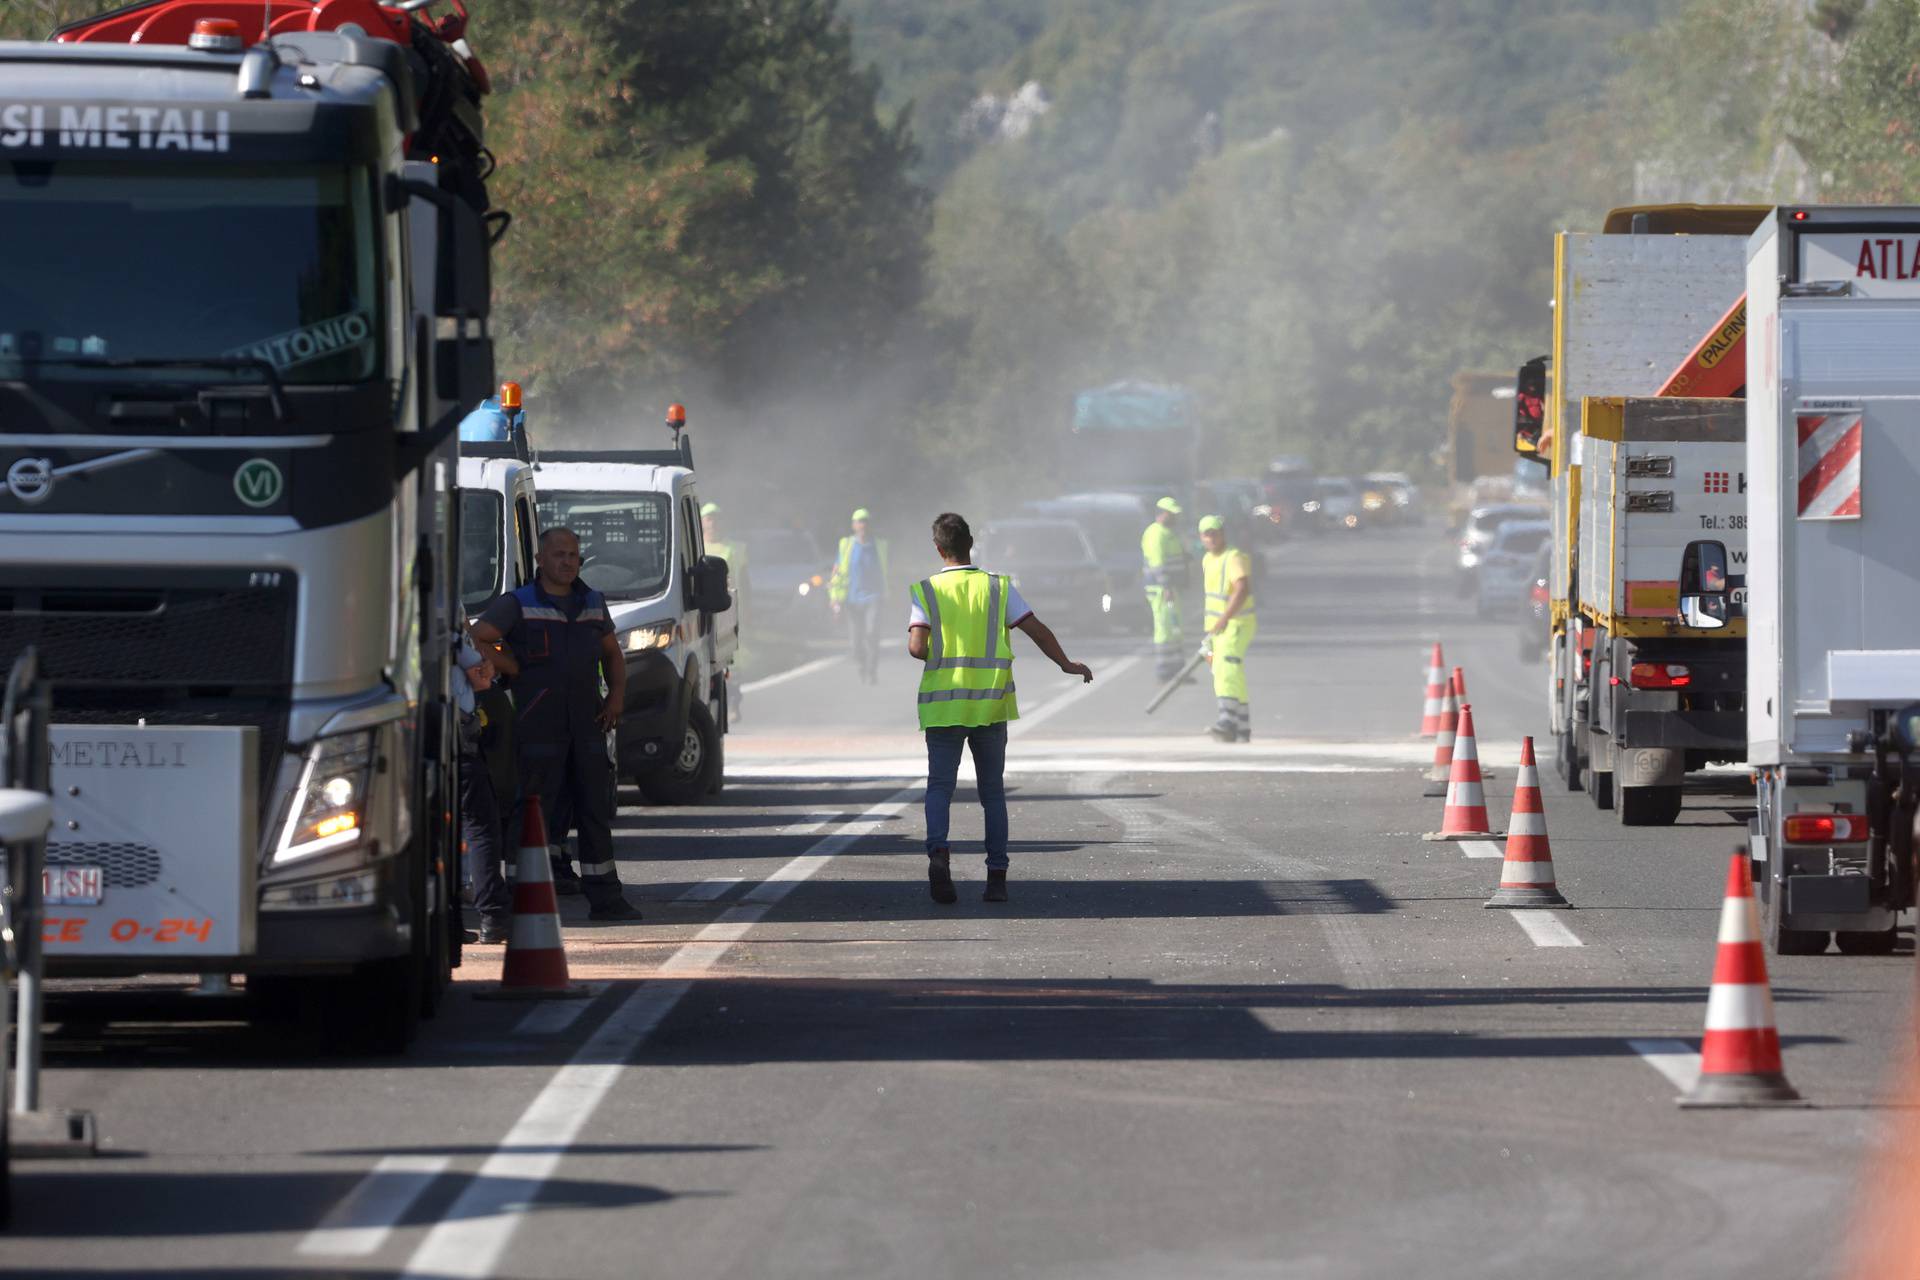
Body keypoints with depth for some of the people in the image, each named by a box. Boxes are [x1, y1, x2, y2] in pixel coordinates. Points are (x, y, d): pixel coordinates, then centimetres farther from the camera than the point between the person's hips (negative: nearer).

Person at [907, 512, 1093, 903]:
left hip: (943, 706, -1)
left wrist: (937, 657, 11)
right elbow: (1037, 630, 0)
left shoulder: (926, 592, -2)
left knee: (940, 787, 3)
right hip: (990, 706, 1)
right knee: (992, 792, 11)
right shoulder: (998, 588, 1)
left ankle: (938, 850, -24)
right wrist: (1066, 664, 15)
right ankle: (997, 877, 6)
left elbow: (916, 647, -13)